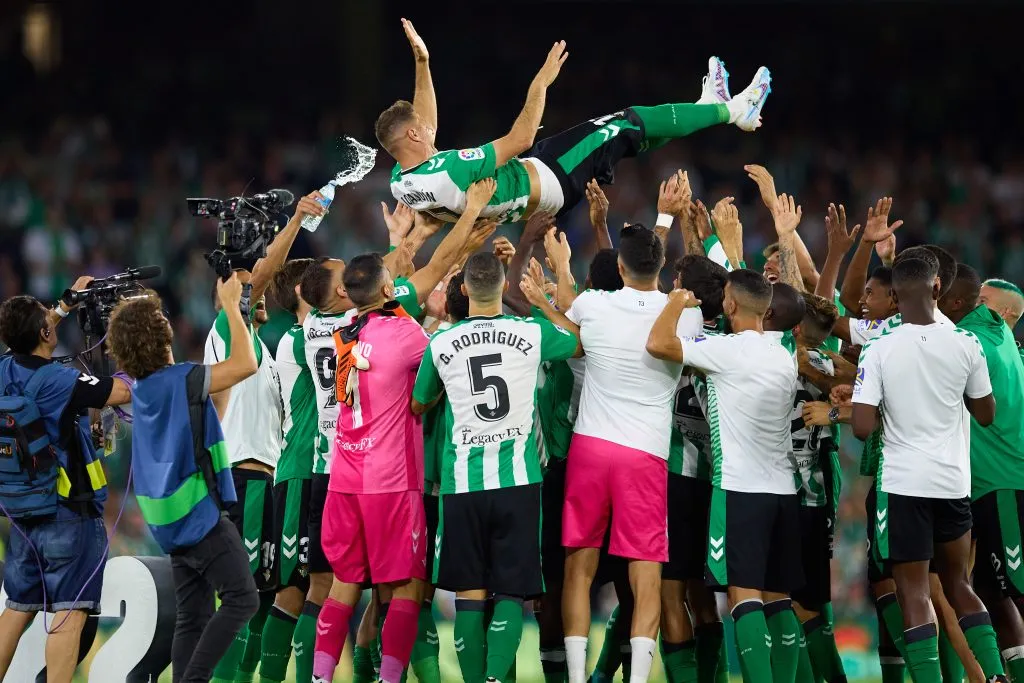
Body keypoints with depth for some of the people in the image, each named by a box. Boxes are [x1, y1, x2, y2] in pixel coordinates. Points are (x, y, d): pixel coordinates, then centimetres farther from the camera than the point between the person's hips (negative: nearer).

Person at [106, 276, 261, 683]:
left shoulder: (143, 386, 10)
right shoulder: (181, 380, -16)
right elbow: (246, 364, -19)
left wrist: (223, 304, 26)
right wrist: (231, 305, -9)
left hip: (171, 520, 9)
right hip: (200, 512, -9)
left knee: (193, 616, 8)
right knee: (242, 598, -8)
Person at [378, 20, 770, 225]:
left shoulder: (401, 183, -11)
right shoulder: (450, 170, -39)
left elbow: (424, 125, 9)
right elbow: (520, 138, -30)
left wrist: (422, 62, 8)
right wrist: (541, 83, -20)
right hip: (553, 183, -9)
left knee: (623, 136, 22)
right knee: (628, 125, 3)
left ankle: (710, 106, 41)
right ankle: (729, 111, 22)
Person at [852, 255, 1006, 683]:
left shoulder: (878, 350, -10)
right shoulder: (965, 345, -2)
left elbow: (862, 428, -14)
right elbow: (986, 414, 10)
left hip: (904, 483, -3)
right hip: (953, 480, 3)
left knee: (914, 593, 1)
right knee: (959, 584, 19)